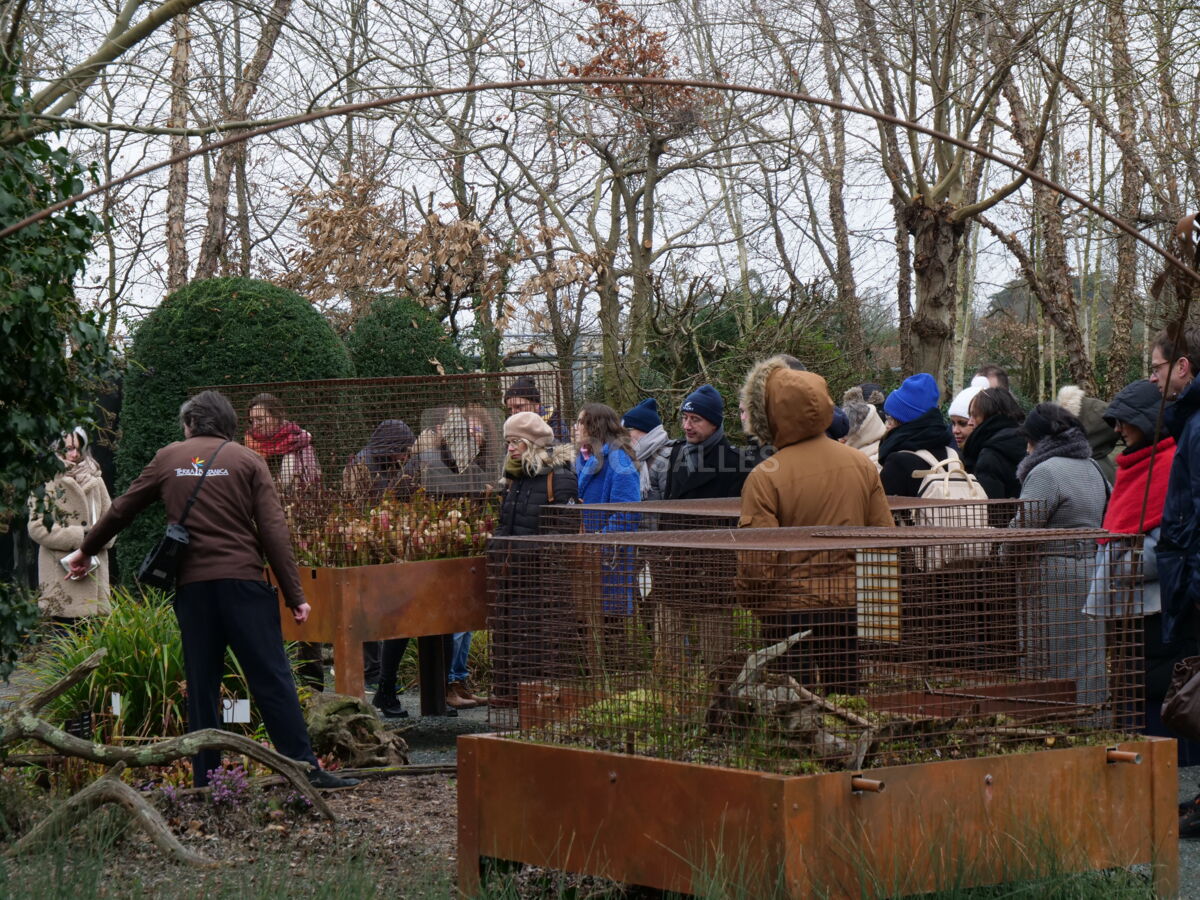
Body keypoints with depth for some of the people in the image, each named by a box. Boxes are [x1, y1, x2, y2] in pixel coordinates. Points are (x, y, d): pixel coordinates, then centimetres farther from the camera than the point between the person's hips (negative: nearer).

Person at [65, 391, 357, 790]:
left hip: (191, 585, 2)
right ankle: (305, 768, -9)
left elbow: (121, 510, 20)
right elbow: (274, 531, -4)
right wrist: (295, 596, -3)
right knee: (271, 679, -4)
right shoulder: (247, 460, 4)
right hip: (243, 581, -2)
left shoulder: (168, 458, 11)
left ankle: (206, 780, 8)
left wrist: (86, 551, 37)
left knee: (201, 685, 9)